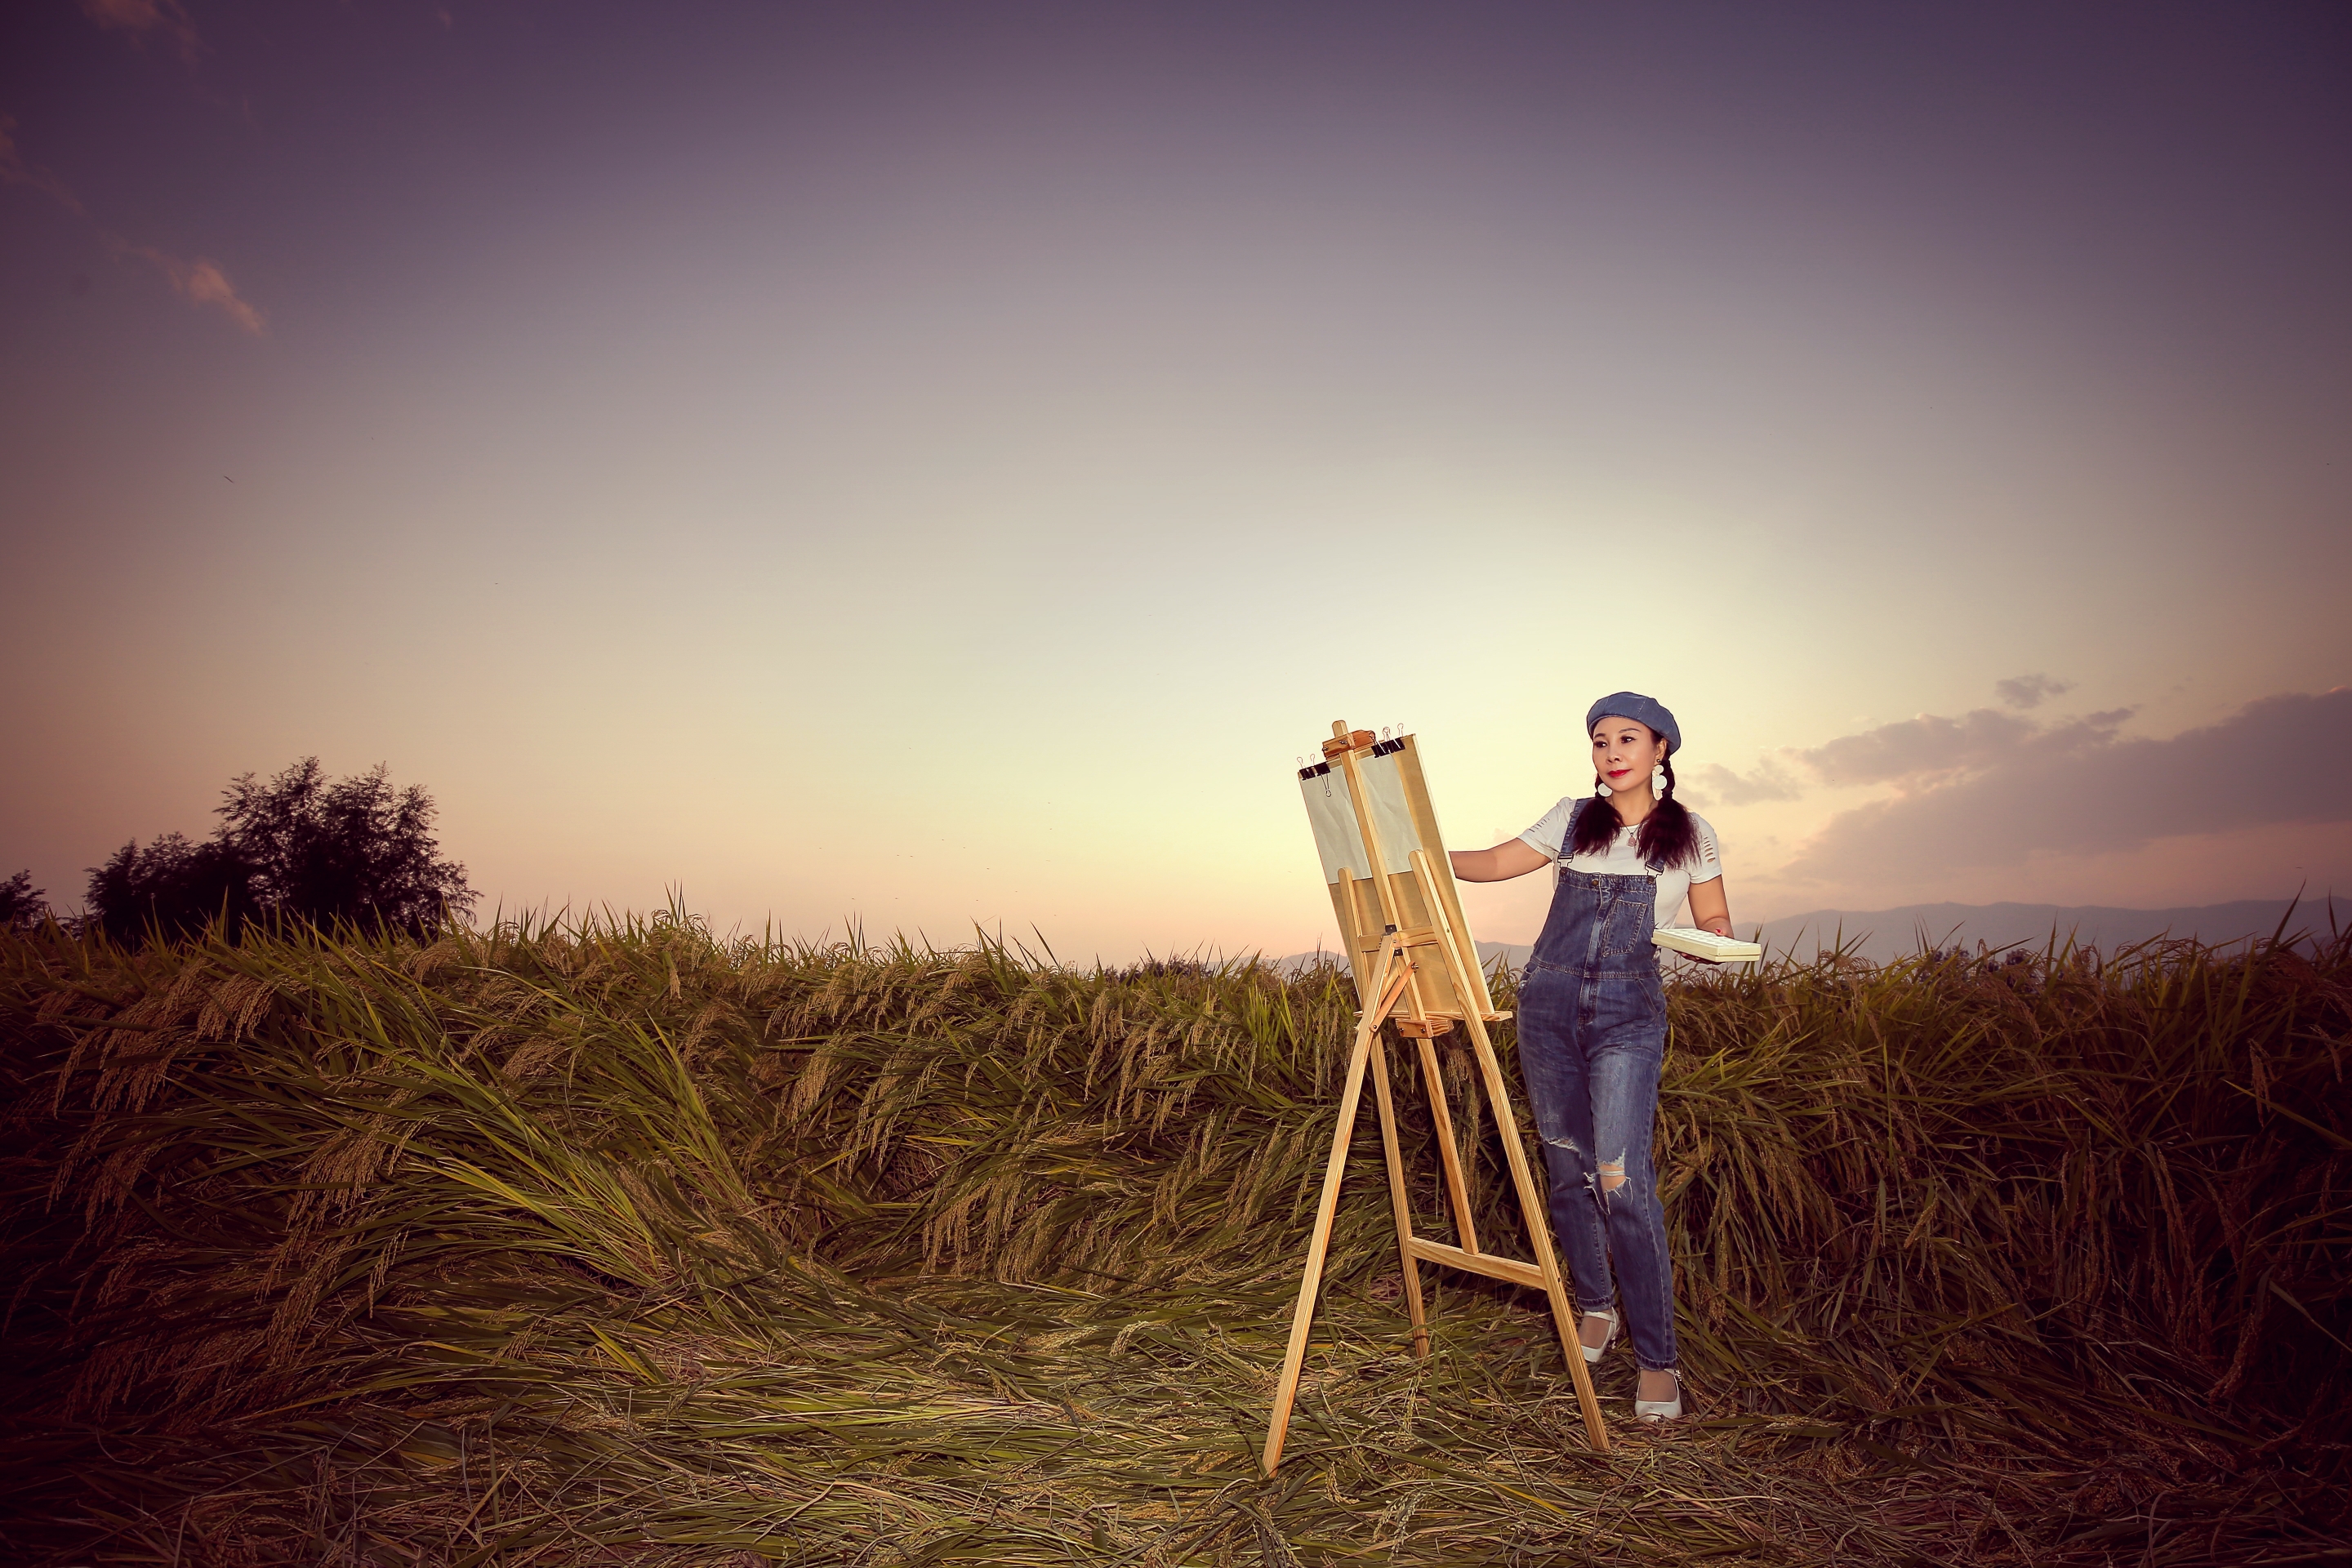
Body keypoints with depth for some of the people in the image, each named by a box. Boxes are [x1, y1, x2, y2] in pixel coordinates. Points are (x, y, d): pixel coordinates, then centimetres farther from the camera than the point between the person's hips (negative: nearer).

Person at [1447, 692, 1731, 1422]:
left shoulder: (1691, 834, 6)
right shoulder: (1573, 817, 9)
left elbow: (1715, 920, 11)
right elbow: (1495, 863, 11)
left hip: (1628, 1014, -2)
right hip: (1548, 1005, 3)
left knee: (1622, 1179, -13)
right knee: (1568, 1171, 9)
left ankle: (1657, 1360, 1)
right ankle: (1595, 1303, 31)